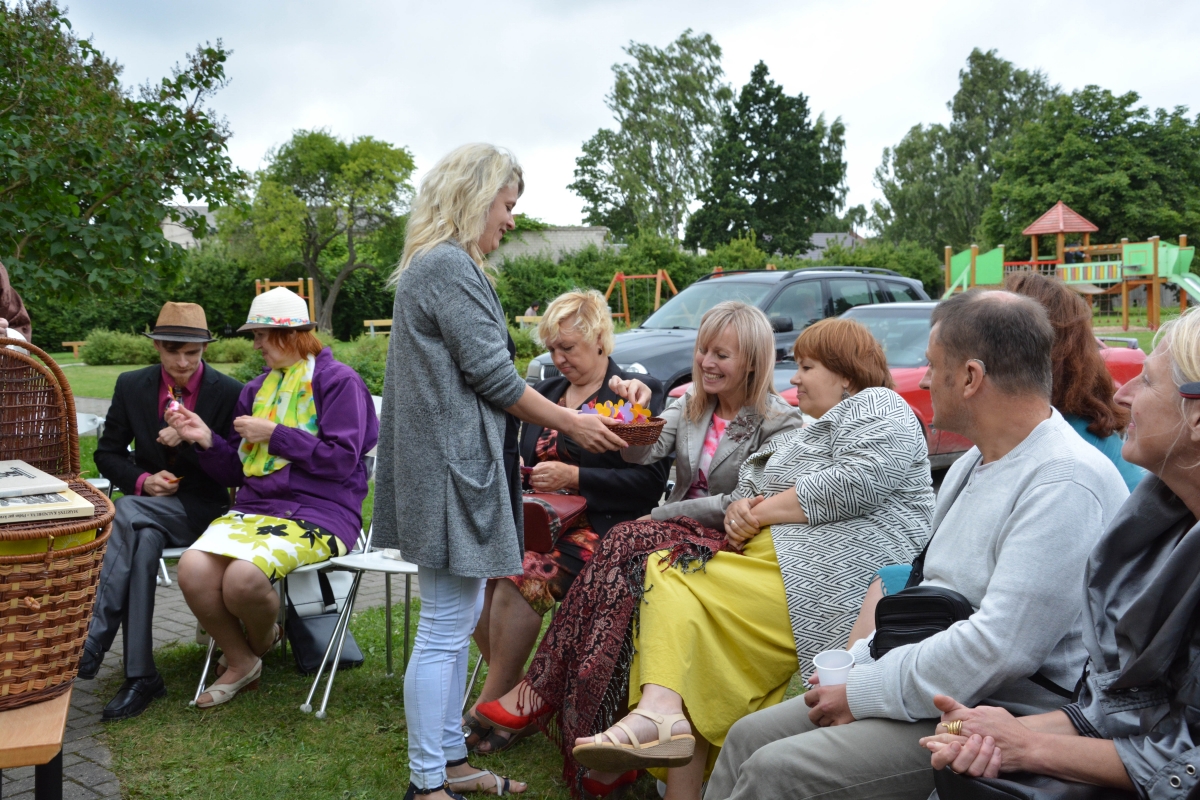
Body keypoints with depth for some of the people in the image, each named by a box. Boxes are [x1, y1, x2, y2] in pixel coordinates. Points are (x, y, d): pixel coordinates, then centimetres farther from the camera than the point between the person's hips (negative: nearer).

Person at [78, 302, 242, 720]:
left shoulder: (228, 392, -5)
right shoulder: (131, 386, 5)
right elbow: (107, 454, 11)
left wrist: (189, 440, -23)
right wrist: (143, 480, -11)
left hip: (201, 508, -3)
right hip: (148, 502, 3)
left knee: (128, 513, -33)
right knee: (143, 543, -33)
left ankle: (93, 641, -33)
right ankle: (140, 675, -35)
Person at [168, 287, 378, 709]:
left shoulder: (339, 381, -1)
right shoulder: (257, 389, 20)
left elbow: (342, 459, -11)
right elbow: (238, 471, 20)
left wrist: (274, 434, -9)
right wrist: (207, 440, 2)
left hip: (318, 512, -6)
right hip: (252, 508, 6)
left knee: (244, 576, -32)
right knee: (193, 568, -23)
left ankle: (263, 640, 6)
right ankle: (240, 662, 3)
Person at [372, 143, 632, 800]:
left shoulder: (434, 265, 20)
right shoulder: (449, 266, -14)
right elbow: (493, 376, -16)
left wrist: (544, 421, 20)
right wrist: (571, 424, -5)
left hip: (449, 466, 11)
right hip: (454, 470, -11)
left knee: (455, 624, 16)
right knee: (445, 630, -2)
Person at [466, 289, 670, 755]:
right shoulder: (544, 393, 22)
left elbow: (650, 480, -7)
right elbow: (526, 458, 27)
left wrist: (574, 476, -13)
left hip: (598, 528, -6)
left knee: (524, 573, -31)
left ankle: (492, 708, -15)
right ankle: (514, 689, -8)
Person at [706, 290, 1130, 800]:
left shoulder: (1065, 484, -20)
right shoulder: (971, 466, 14)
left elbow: (998, 650, -27)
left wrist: (865, 692, -18)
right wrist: (854, 664, 6)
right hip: (931, 689, 10)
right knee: (749, 737, 3)